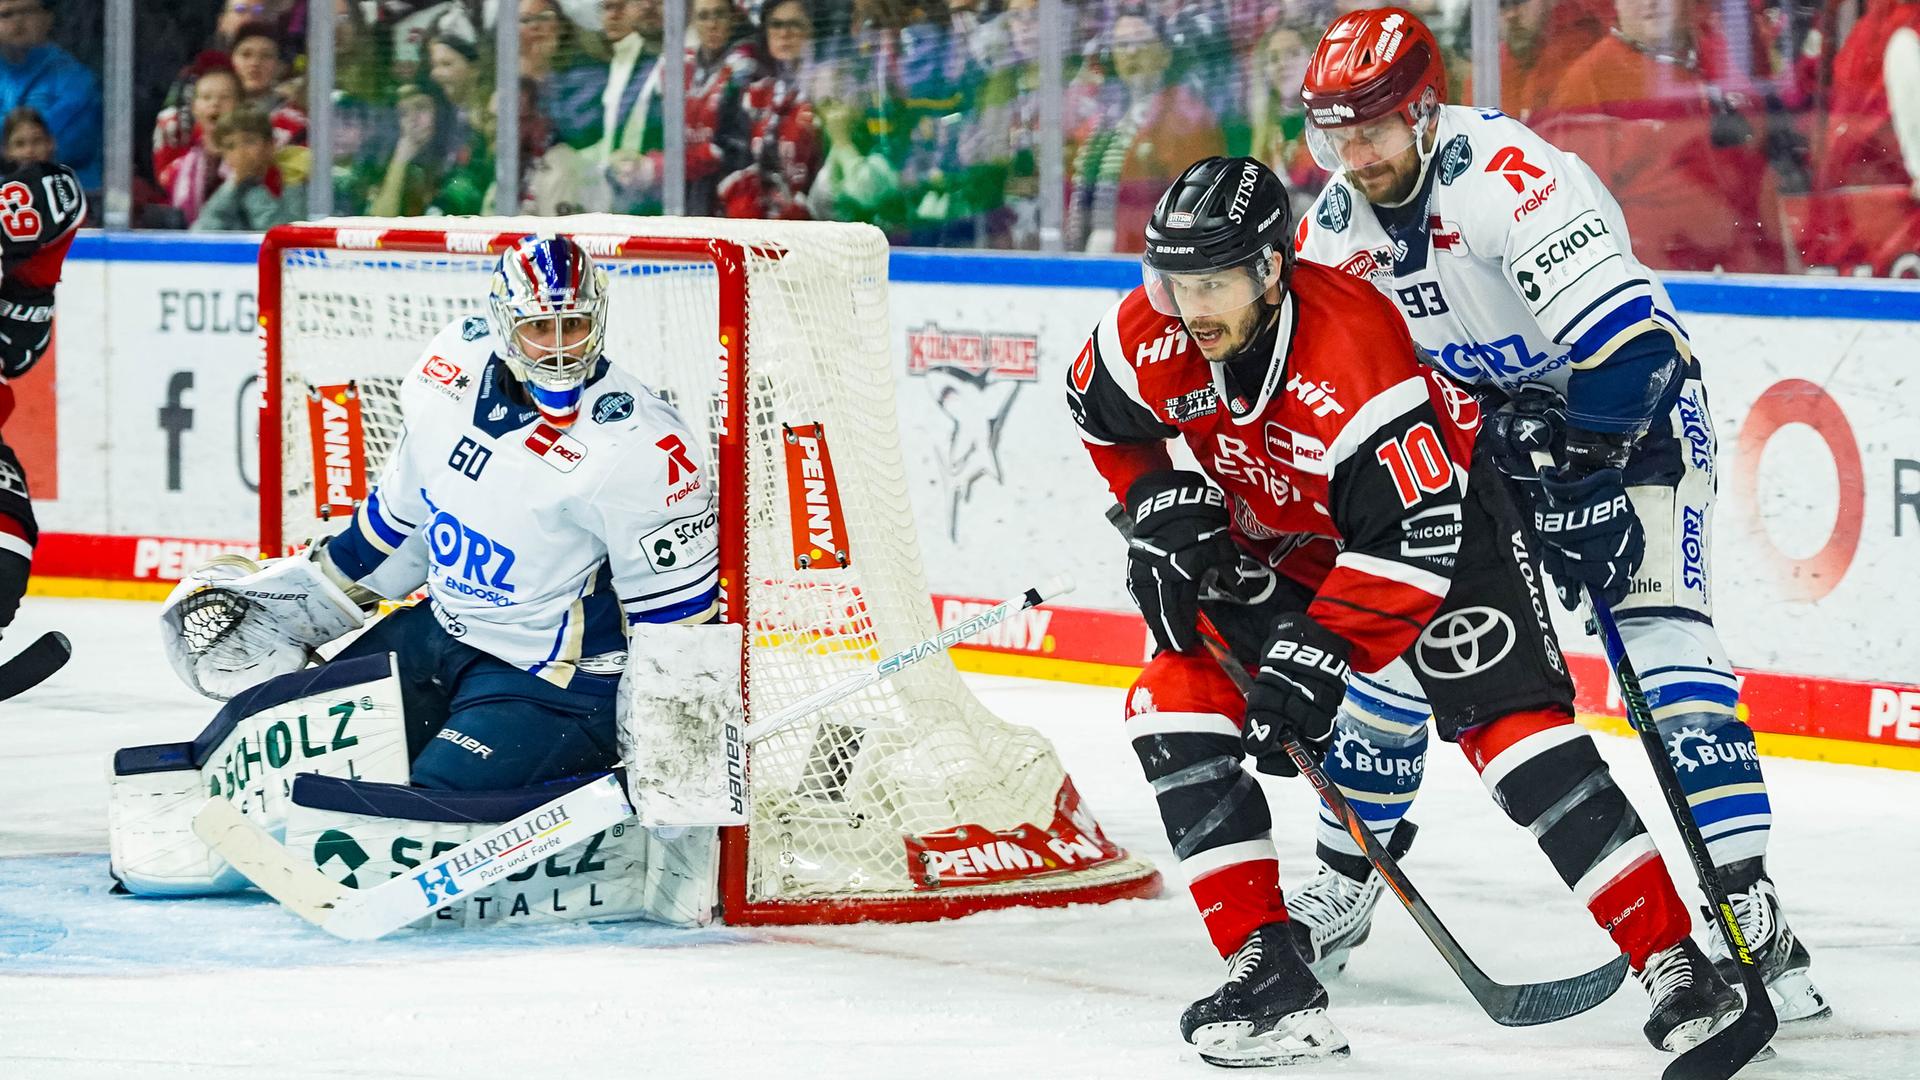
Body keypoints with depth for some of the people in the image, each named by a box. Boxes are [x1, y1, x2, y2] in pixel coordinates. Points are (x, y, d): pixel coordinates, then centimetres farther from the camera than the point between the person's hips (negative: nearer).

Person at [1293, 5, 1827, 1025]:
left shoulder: (1509, 176, -31)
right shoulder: (1335, 226, -5)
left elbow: (1628, 343, -37)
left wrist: (1579, 482, -35)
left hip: (1629, 417, -7)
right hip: (1474, 434, 7)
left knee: (1660, 639, -23)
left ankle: (1750, 910, -27)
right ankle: (1344, 887, 23)